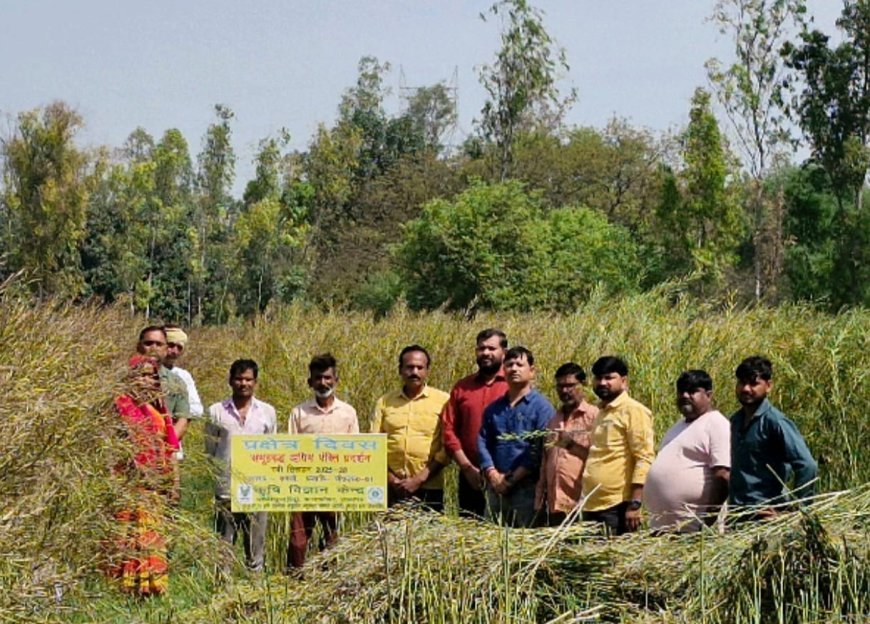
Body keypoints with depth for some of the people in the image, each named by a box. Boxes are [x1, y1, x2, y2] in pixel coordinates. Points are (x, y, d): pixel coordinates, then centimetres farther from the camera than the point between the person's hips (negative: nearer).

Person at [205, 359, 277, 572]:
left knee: (255, 546, 5)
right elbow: (209, 451, 9)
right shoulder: (216, 412, 4)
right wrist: (210, 485, 4)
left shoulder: (267, 412, 8)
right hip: (225, 489, -1)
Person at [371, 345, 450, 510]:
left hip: (428, 489, -2)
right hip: (391, 489, 2)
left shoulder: (443, 401, 3)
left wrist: (420, 479, -9)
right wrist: (391, 479, -5)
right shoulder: (385, 402, 11)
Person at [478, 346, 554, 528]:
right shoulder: (493, 408, 14)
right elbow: (483, 441, 8)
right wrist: (493, 475, -7)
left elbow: (539, 449, -10)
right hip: (496, 487, 5)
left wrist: (513, 478, -12)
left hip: (527, 487, -5)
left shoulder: (541, 406, -3)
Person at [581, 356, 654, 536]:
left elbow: (644, 459, -13)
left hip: (617, 507, -8)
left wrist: (635, 504, -19)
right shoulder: (601, 412, 18)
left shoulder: (632, 410, -7)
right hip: (593, 506, 8)